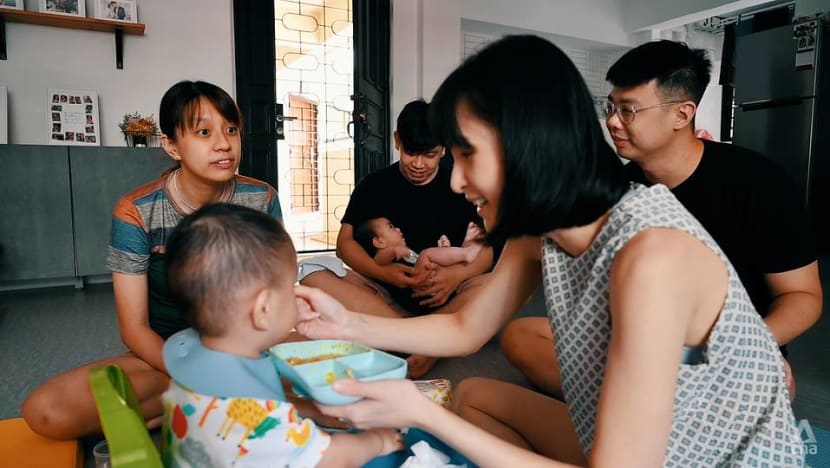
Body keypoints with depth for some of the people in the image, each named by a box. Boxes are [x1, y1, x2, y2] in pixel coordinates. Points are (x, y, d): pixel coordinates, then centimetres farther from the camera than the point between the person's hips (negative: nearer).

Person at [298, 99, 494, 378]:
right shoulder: (374, 185, 7)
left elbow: (484, 250, 0)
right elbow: (345, 241, 1)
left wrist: (459, 274, -23)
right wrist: (382, 272, -18)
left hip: (443, 296, 0)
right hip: (386, 294, 1)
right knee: (312, 271, -26)